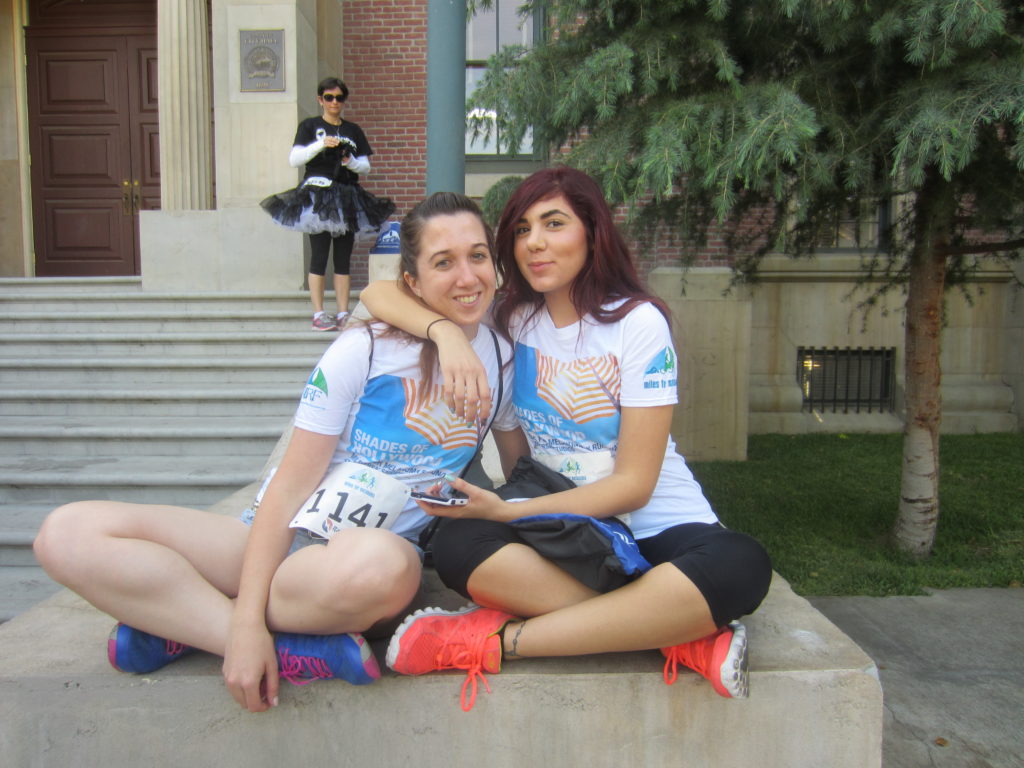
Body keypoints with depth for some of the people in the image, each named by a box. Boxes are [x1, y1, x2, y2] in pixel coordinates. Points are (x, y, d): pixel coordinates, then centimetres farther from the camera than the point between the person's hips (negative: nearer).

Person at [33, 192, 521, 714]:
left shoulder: (502, 359, 5)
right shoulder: (365, 350, -5)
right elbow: (291, 484, -10)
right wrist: (246, 622, -20)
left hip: (380, 549, 1)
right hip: (286, 539, 0)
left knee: (381, 564, -41)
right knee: (69, 532, -18)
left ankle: (176, 621, -17)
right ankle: (294, 647, -24)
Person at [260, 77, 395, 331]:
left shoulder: (353, 130, 16)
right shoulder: (309, 126, 7)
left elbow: (366, 167, 13)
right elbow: (294, 159, -3)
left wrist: (350, 162, -8)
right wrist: (321, 144, -15)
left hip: (347, 198, 4)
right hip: (317, 196, -3)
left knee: (343, 258, 3)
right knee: (319, 256, -7)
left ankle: (343, 314, 7)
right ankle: (318, 314, -3)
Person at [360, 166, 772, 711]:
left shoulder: (638, 323, -9)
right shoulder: (511, 315, 2)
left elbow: (634, 483, -12)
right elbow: (377, 294, -1)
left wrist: (509, 510, -22)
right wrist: (446, 332, -22)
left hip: (658, 528, -1)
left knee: (741, 565, -33)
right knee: (457, 544, -28)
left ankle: (495, 641, -29)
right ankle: (684, 637, -26)